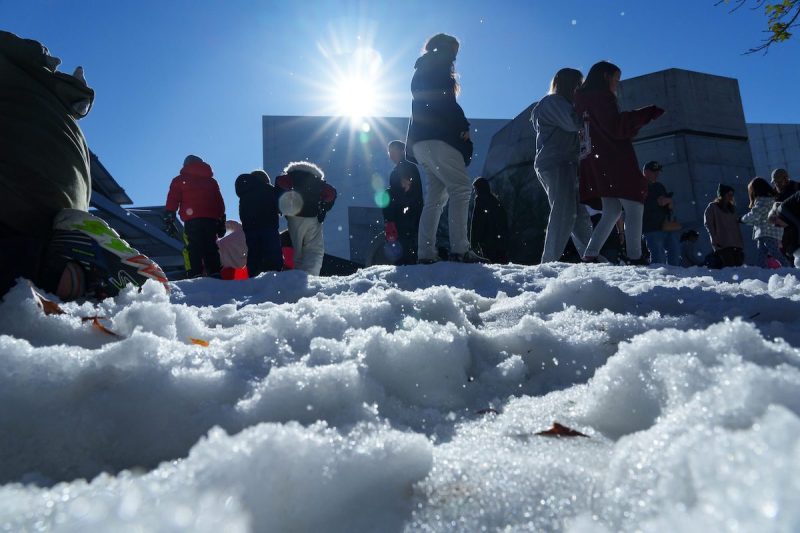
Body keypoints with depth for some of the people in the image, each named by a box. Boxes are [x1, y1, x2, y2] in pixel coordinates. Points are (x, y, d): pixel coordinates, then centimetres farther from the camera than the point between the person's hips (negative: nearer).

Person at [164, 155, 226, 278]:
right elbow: (220, 203, 19)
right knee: (211, 247, 5)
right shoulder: (212, 181, 24)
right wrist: (221, 222, 19)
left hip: (192, 219, -3)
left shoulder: (180, 180, 15)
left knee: (194, 247, -6)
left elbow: (173, 199, 4)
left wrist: (168, 215, 2)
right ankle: (215, 273, -4)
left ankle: (195, 274, -17)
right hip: (211, 219, 3)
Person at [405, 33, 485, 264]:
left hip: (423, 141, 10)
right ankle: (459, 249, -26)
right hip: (437, 138, -9)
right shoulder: (437, 67, 3)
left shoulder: (422, 71, 30)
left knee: (436, 196, 6)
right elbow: (445, 101, -11)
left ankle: (426, 253, 0)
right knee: (461, 187, -16)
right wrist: (463, 126, -5)